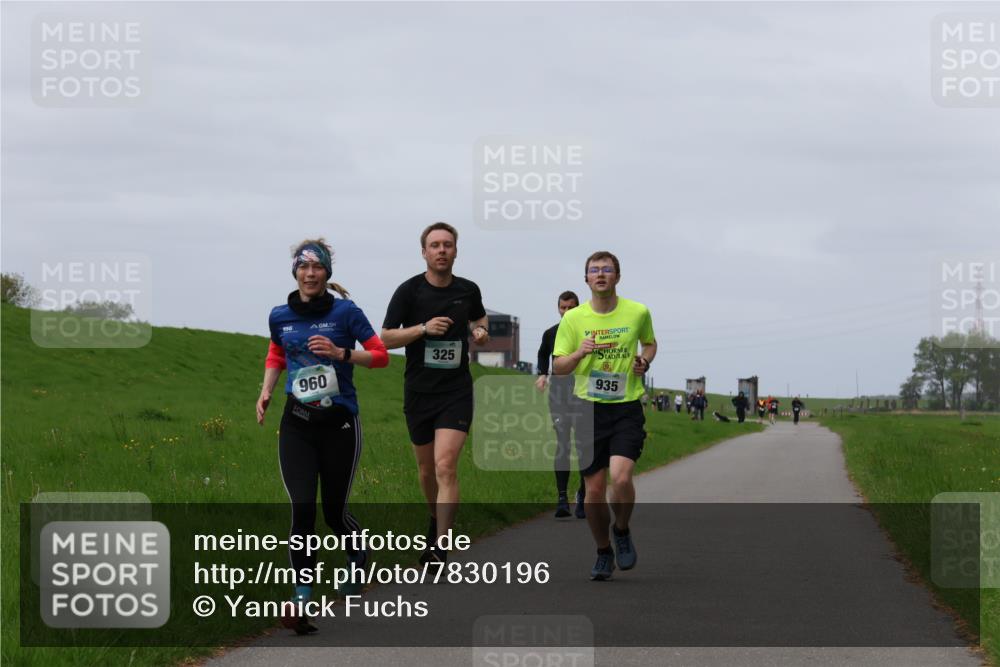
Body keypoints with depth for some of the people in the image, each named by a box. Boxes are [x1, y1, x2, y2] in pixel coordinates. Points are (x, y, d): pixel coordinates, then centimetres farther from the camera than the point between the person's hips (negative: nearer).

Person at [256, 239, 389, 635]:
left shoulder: (345, 312, -6)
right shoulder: (280, 316, 5)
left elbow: (381, 356, -3)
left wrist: (341, 353, -18)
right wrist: (265, 393, 7)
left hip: (339, 424, -2)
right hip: (297, 425, 2)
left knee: (334, 510, 7)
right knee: (302, 510, -12)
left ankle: (359, 558, 41)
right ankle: (302, 599, -12)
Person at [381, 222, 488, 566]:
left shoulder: (468, 290, 3)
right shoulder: (410, 290, -5)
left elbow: (479, 317, 26)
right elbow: (385, 338, -6)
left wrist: (480, 330, 3)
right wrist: (424, 328, -19)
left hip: (456, 391, -1)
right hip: (419, 391, 1)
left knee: (445, 466, -16)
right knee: (426, 468, 13)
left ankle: (440, 548, -19)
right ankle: (437, 520, 42)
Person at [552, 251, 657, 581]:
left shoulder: (638, 312, 1)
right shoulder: (573, 318, 1)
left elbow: (650, 342, 22)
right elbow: (558, 366, 3)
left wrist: (645, 361, 1)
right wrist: (579, 353, -17)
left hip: (627, 408, -1)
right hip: (589, 410, 1)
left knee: (621, 477, -21)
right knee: (594, 489, 1)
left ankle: (622, 531, 9)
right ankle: (603, 552, 23)